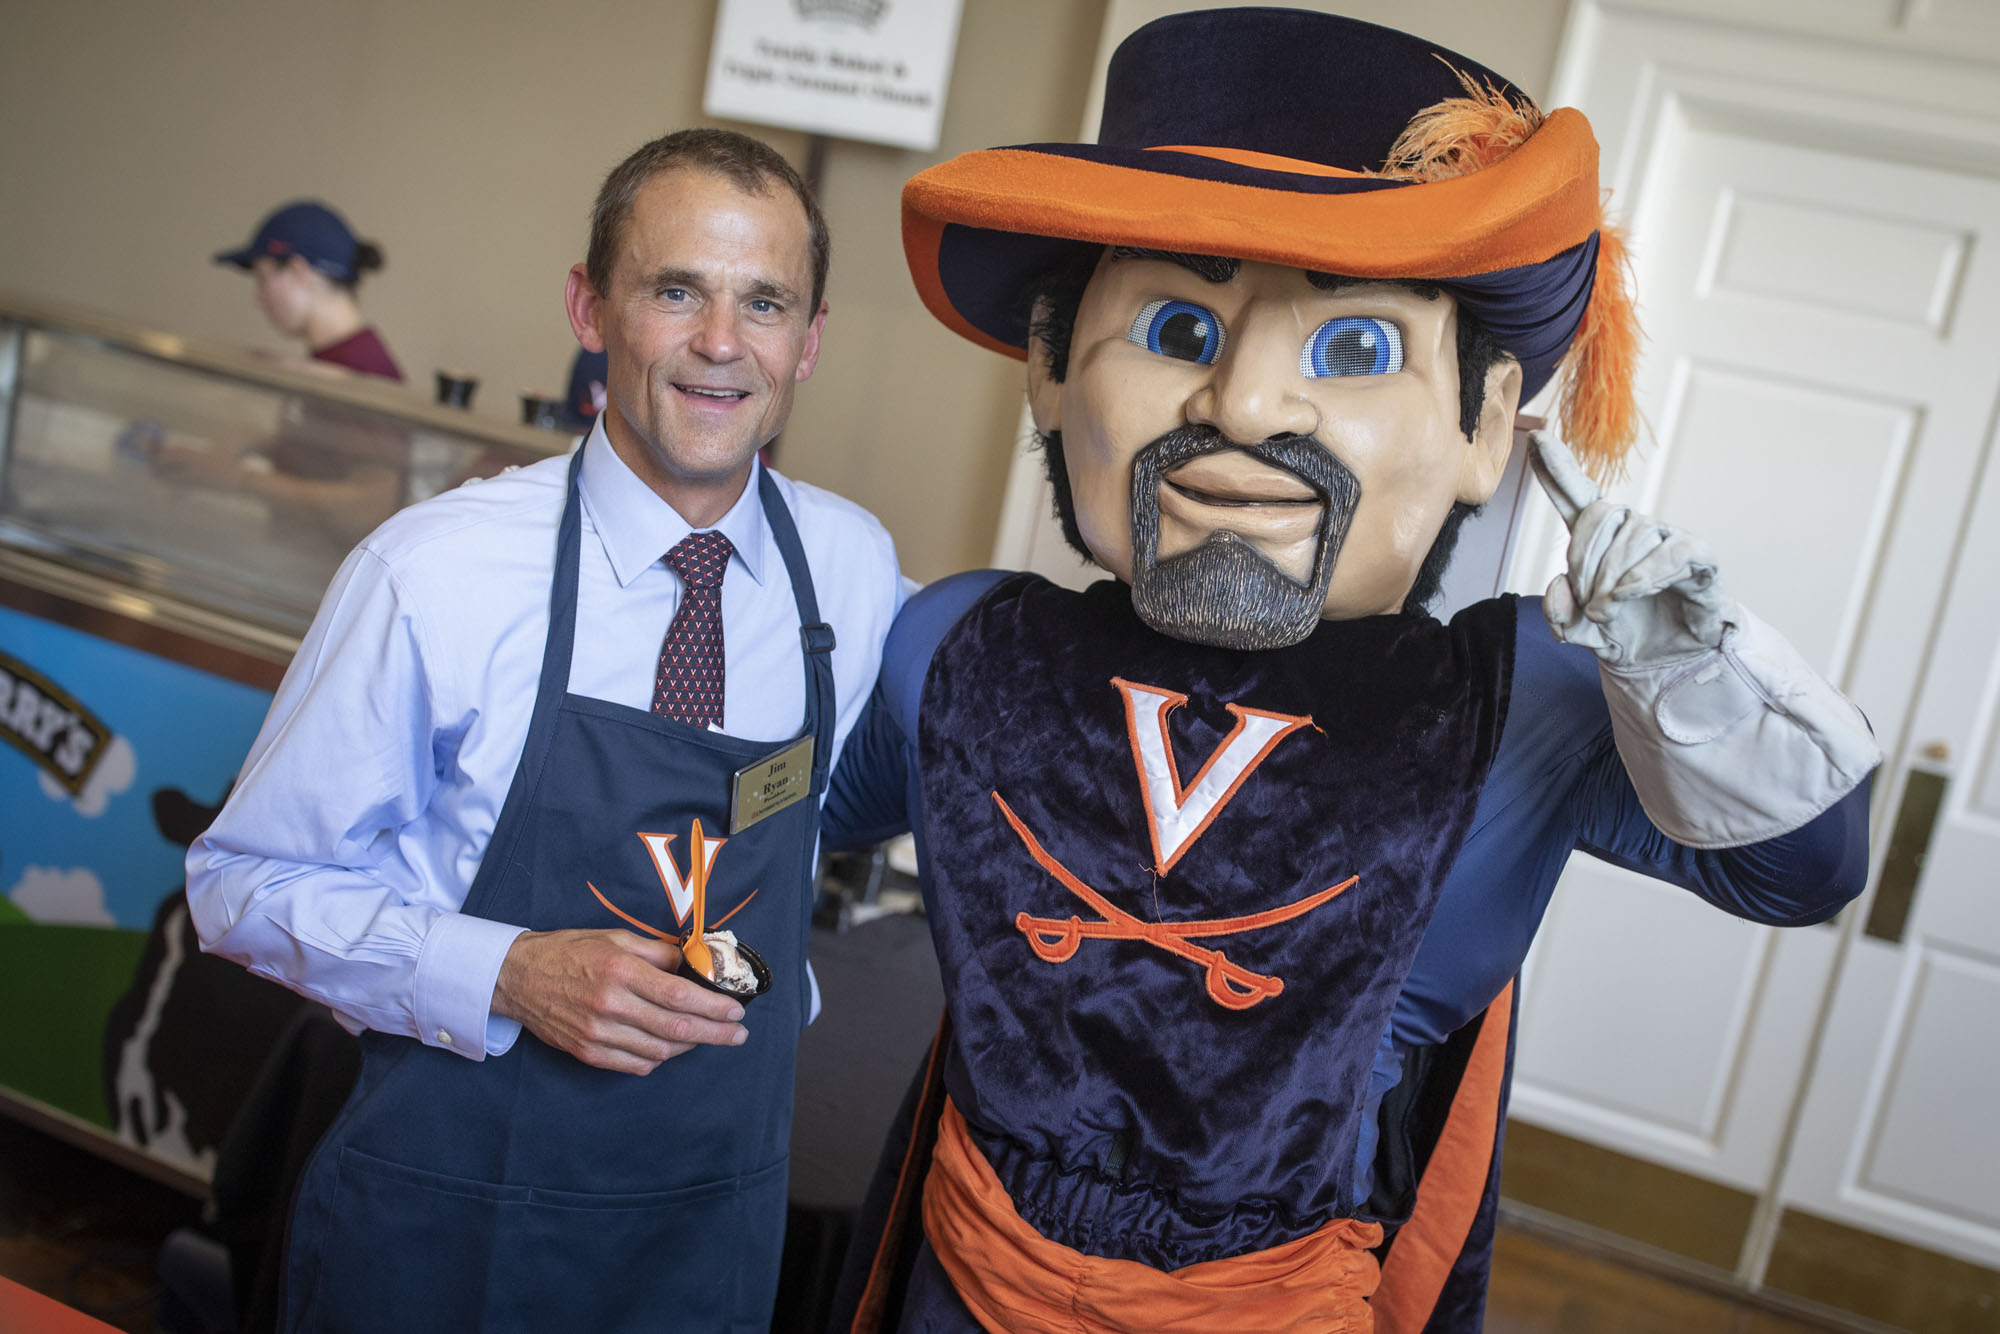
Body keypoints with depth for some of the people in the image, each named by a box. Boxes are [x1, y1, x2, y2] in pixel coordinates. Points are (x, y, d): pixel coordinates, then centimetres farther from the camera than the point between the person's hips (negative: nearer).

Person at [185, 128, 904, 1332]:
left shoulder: (856, 571, -6)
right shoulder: (433, 575, -16)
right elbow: (247, 881, -8)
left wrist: (762, 997, 5)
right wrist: (507, 975, -22)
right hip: (447, 1218, -2)